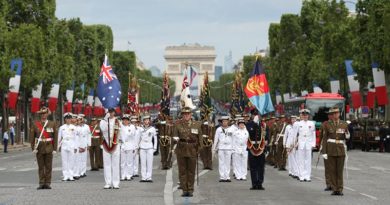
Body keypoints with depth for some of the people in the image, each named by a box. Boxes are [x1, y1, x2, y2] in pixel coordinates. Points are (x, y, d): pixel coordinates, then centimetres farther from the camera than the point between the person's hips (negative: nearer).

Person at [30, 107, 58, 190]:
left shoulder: (52, 124, 3)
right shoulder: (35, 124, 3)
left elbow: (55, 137, 2)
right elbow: (32, 137, 2)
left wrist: (54, 149, -4)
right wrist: (33, 148, -5)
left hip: (49, 148, -1)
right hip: (39, 148, 1)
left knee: (48, 166, 2)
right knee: (41, 166, 4)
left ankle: (47, 183, 6)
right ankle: (41, 183, 8)